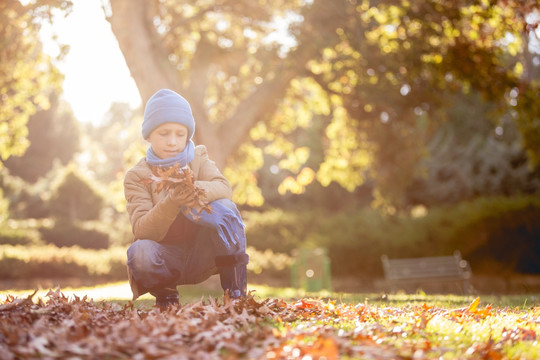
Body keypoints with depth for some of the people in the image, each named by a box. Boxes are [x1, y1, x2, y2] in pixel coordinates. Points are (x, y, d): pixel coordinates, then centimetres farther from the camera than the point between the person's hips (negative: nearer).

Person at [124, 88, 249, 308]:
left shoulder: (198, 159, 7)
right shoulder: (137, 176, -3)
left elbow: (224, 188, -14)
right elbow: (142, 230, -17)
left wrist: (198, 190, -38)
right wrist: (171, 203, -37)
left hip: (202, 255, 2)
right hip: (167, 260, -1)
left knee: (224, 208, -26)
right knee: (139, 251, -36)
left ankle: (235, 290, -18)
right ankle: (165, 293, -2)